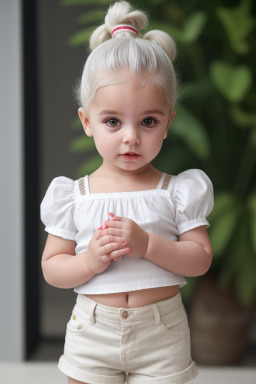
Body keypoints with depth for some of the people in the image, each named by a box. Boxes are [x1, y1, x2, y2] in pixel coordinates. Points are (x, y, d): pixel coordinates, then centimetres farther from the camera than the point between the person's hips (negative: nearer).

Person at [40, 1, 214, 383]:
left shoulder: (177, 192, -4)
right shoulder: (75, 196, -3)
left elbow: (200, 259, -7)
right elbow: (51, 268, 0)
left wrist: (147, 244, -21)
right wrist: (90, 261, -20)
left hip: (161, 337, -1)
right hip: (92, 334, 1)